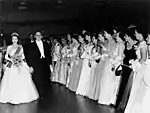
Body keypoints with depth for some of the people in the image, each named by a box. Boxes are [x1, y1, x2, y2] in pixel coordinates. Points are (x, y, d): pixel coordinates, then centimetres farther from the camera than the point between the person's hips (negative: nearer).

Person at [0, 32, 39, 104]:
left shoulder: (20, 47, 6)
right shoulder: (9, 47, 6)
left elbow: (23, 56, 8)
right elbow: (6, 56, 5)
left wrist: (21, 59, -11)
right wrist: (11, 60, -10)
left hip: (20, 66, 0)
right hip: (11, 66, 0)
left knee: (22, 81, -3)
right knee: (11, 82, -2)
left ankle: (22, 97, 9)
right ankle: (11, 97, 9)